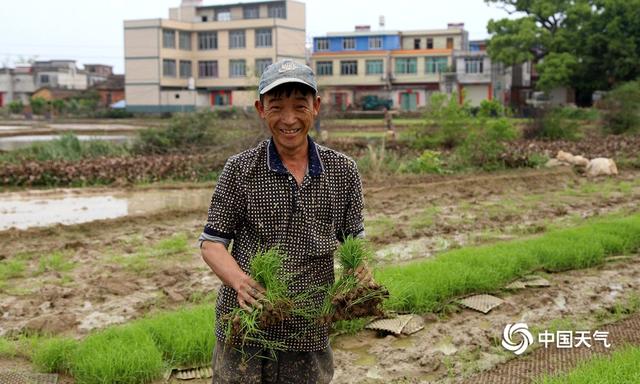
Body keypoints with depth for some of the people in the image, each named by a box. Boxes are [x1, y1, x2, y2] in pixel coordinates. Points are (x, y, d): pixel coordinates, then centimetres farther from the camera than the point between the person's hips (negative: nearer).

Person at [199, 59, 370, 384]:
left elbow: (353, 238, 11)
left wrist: (361, 273, -11)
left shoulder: (343, 171, 1)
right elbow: (212, 242, -2)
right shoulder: (240, 169, -5)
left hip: (310, 337, 2)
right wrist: (240, 281, -22)